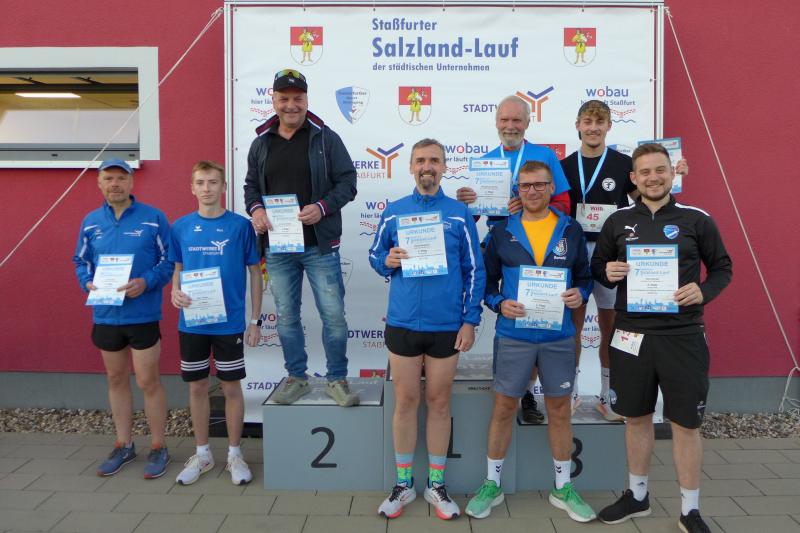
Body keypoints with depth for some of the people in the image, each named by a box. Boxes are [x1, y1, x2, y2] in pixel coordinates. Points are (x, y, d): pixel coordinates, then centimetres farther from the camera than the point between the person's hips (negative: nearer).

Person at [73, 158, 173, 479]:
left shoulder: (153, 218, -4)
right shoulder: (90, 222, 8)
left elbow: (169, 260, -4)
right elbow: (81, 261, 14)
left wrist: (146, 282, -19)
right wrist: (88, 283, -6)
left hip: (143, 314, -5)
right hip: (105, 316, 5)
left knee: (148, 382, 0)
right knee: (116, 380, 15)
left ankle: (158, 448, 15)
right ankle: (123, 445, 30)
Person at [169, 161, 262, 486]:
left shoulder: (240, 226, -4)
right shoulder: (181, 227, 2)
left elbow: (255, 272, 0)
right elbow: (177, 268, 12)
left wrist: (255, 319, -2)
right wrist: (175, 291, -11)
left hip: (230, 322, -2)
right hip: (192, 322, 3)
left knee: (231, 388, 7)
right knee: (197, 387, 12)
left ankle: (234, 454, 24)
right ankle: (202, 454, 29)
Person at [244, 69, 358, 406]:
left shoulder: (326, 138, -1)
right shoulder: (261, 143, 11)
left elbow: (347, 182, -3)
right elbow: (251, 185, 16)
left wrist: (322, 207, -19)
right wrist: (255, 209, -6)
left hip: (319, 246, -3)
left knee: (333, 315, 0)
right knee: (286, 317, 12)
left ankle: (337, 379, 17)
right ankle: (296, 378, 28)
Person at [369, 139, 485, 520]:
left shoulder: (460, 214, 1)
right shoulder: (393, 212, 5)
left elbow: (475, 270, 2)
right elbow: (375, 256, 12)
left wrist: (470, 320, -3)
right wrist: (387, 261, -12)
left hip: (447, 325, -1)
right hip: (402, 323, 1)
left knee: (439, 402, 9)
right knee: (406, 402, 9)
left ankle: (436, 484, 25)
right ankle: (403, 484, 24)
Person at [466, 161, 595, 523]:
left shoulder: (571, 230, 4)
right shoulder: (501, 231, 2)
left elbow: (584, 276, 11)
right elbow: (487, 280, 5)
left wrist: (580, 294, -10)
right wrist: (499, 304, -13)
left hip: (558, 336, 1)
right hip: (513, 336, -1)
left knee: (559, 410, 12)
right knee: (503, 408, 7)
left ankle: (563, 488, 29)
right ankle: (492, 485, 24)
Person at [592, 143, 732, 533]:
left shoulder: (697, 220, -1)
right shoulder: (618, 221, 5)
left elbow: (722, 268, 7)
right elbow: (597, 266, 12)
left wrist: (703, 291, -13)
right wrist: (607, 273, -10)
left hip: (682, 336, -2)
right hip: (631, 335, 2)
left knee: (686, 423, 6)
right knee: (637, 417, 14)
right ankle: (637, 495, 33)